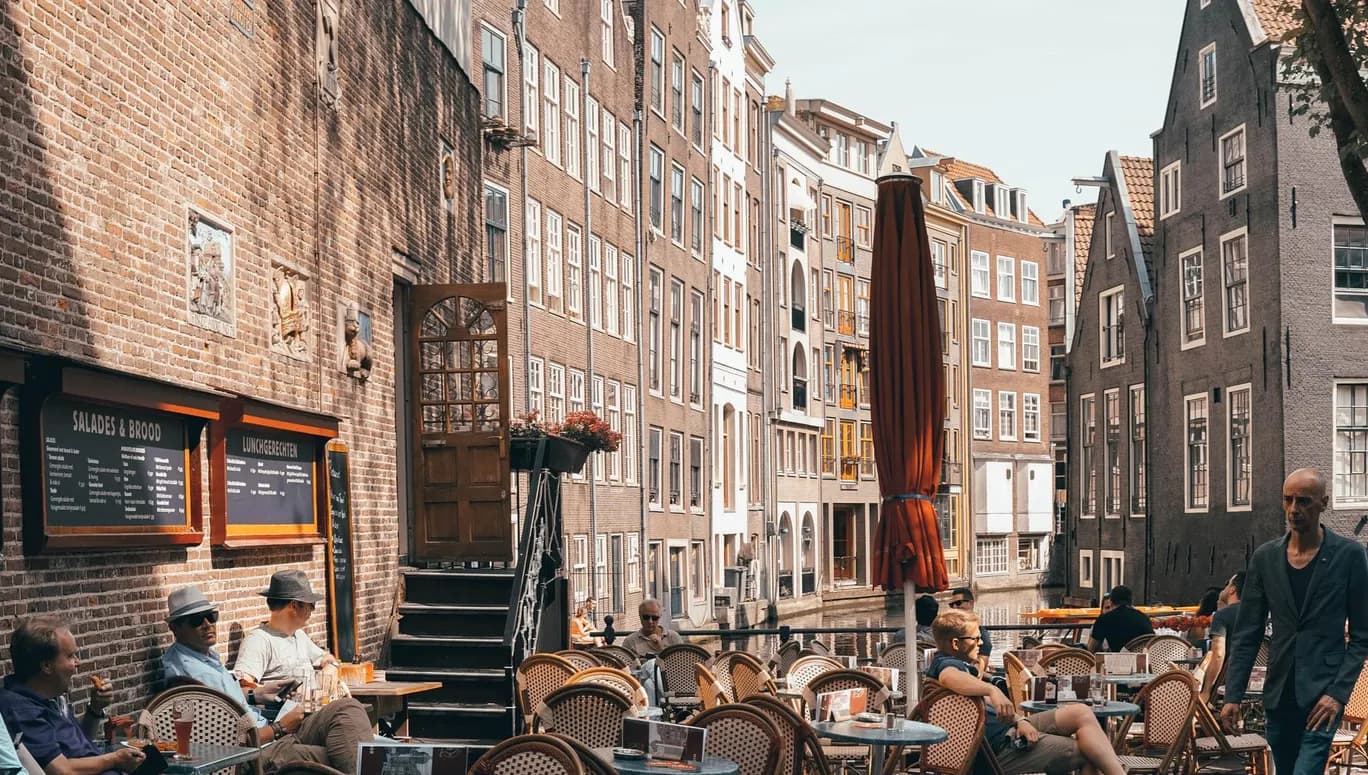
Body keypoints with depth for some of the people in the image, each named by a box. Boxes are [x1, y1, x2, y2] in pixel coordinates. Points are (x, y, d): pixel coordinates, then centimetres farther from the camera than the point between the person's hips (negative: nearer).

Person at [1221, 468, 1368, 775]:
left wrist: (1338, 692, -12)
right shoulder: (1265, 557, 6)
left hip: (1322, 695, -4)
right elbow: (1246, 635, 8)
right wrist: (1233, 695, 1)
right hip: (1279, 695, 4)